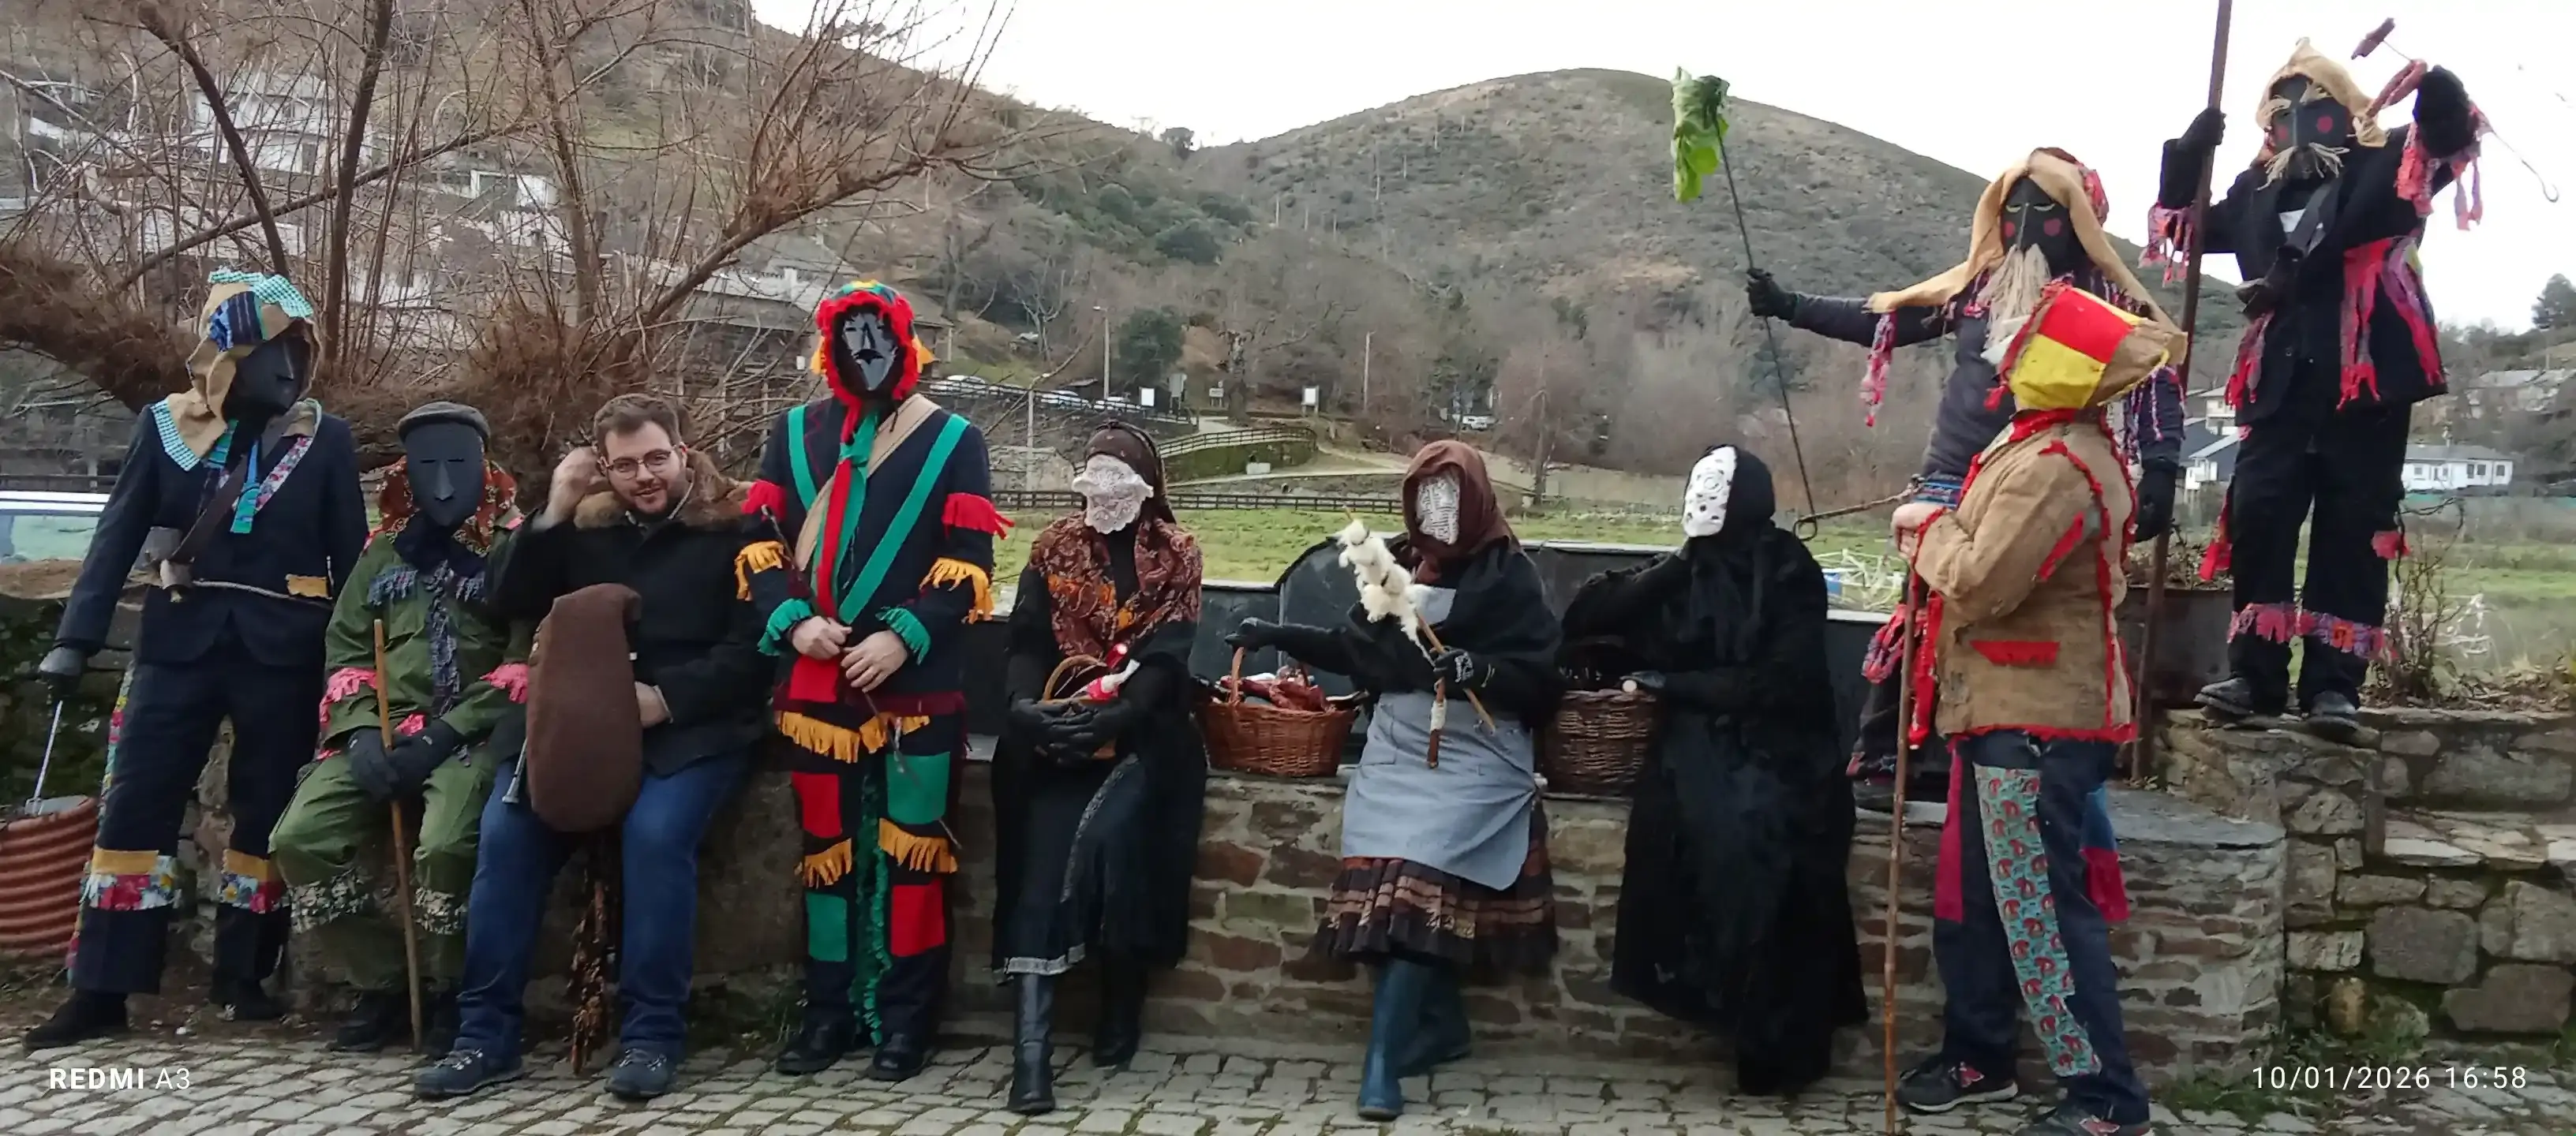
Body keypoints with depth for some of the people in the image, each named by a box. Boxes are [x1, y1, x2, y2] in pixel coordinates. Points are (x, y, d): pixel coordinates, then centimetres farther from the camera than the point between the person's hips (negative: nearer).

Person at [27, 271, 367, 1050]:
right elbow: (118, 535, 2)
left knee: (267, 811, 5)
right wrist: (76, 638, -5)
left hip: (282, 649, -1)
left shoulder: (325, 439, 1)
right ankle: (102, 991, 7)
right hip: (182, 640, 1)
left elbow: (350, 555, 3)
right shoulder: (166, 426, 3)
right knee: (136, 805, 0)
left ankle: (245, 976, 18)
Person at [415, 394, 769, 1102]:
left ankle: (651, 1035, -18)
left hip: (693, 729, -4)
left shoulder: (733, 530, 0)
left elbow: (750, 650, -6)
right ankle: (486, 1036, -5)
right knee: (506, 831, -17)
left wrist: (665, 698, -17)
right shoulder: (588, 527, 14)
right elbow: (510, 605, 9)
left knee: (655, 832, -31)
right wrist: (552, 512, -1)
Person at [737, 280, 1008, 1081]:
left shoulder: (953, 440, 4)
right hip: (816, 678, 3)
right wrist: (794, 620, -8)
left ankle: (905, 1019, 8)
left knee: (910, 841, 0)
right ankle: (829, 1010, 19)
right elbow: (758, 541, 9)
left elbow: (968, 562, -3)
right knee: (826, 842, 8)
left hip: (918, 678, -3)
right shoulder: (796, 433, 13)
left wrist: (902, 637, -15)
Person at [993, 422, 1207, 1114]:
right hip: (1056, 732, 2)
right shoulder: (1054, 551, 10)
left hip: (1141, 733, -1)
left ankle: (1122, 1003, -3)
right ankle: (1030, 1048, -27)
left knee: (1108, 832, -27)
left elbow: (1166, 655, -7)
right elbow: (1028, 642, 1)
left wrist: (1111, 715, -23)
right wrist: (1026, 704, -19)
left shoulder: (1175, 556, 3)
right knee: (1045, 853, -20)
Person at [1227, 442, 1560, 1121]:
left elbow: (1539, 678, -5)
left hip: (1473, 759, -5)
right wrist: (1279, 636, 20)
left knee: (1417, 888, -20)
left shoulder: (1508, 575, 0)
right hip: (1397, 751, 5)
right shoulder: (1399, 565, 14)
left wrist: (1475, 671, -21)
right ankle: (1439, 1030, 7)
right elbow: (1360, 651, 23)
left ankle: (1384, 1062, -16)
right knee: (1385, 888, -11)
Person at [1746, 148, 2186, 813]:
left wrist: (2157, 477, -15)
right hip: (1953, 483, 2)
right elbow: (1879, 322, 12)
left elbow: (2156, 382, -4)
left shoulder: (2104, 297, 0)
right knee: (1924, 619, 0)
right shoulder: (1975, 286, 9)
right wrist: (1788, 306, 8)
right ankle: (1885, 761, 6)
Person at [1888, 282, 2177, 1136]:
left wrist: (1929, 530, -9)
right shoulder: (2051, 446, 13)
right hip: (2012, 710, 11)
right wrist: (1943, 532, 1)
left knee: (2039, 908, -5)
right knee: (1974, 897, 17)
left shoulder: (2053, 466, -21)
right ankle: (1978, 1057, 30)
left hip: (2035, 720, -11)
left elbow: (1982, 583, -25)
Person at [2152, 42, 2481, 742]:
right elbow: (2187, 228, 25)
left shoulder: (2385, 168, 6)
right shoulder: (2258, 191, 17)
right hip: (2283, 380, 4)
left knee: (2352, 523, -2)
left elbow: (2451, 138, -10)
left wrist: (2441, 100, -32)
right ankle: (2255, 671, 2)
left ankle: (2333, 682, -1)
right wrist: (2186, 161, 9)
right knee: (2257, 512, -5)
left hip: (2365, 374, -4)